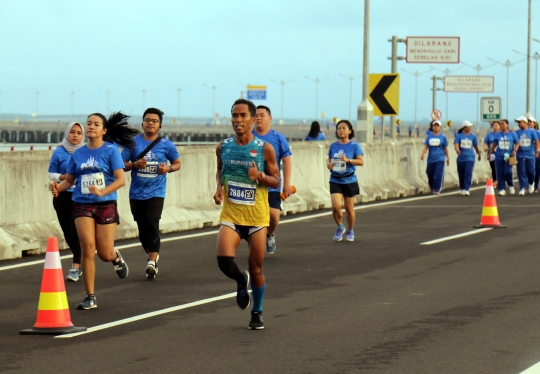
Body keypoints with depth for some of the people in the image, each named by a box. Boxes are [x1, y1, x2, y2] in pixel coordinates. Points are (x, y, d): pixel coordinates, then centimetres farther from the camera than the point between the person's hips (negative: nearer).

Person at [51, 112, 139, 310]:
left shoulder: (111, 150, -5)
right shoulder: (78, 154, 6)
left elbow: (120, 179, -12)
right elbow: (69, 180, 12)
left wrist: (102, 192, -28)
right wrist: (57, 188, -11)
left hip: (106, 205, -2)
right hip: (82, 205, 2)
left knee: (105, 254, 1)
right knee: (88, 248, -12)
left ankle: (116, 257, 41)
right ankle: (90, 297, -3)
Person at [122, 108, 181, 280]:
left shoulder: (166, 145, 1)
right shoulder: (133, 142, 2)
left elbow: (177, 163, 12)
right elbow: (122, 165, 4)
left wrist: (168, 168, -9)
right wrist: (135, 164, -16)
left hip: (156, 193, -2)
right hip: (136, 193, 2)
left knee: (152, 225, -18)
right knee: (142, 229, 10)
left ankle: (151, 263, -19)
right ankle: (152, 256, 33)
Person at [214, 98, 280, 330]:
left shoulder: (265, 149, -6)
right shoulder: (223, 147, 2)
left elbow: (276, 181, 0)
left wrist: (260, 176, -21)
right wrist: (219, 187, -1)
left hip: (257, 216, -1)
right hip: (231, 215, 1)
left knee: (256, 268, 5)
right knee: (224, 259, -21)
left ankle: (257, 313, 26)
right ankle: (241, 281, 14)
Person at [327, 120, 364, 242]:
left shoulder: (354, 146, -5)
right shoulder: (333, 146, 6)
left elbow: (361, 161, -11)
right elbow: (329, 159, 18)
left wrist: (348, 160, -26)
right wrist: (328, 164, -6)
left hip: (349, 180, -2)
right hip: (335, 180, 2)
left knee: (349, 208, 6)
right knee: (336, 206, -13)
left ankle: (350, 231, 28)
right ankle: (340, 227, 13)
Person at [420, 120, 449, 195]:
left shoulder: (442, 137, 1)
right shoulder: (429, 136, 5)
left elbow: (445, 148, 8)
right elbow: (426, 147, 0)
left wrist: (448, 158, 11)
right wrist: (423, 154, -17)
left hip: (440, 159, -2)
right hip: (431, 159, 2)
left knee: (438, 174, -16)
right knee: (430, 174, 11)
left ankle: (437, 190, -10)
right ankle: (432, 188, 35)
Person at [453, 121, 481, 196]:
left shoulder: (473, 136, 3)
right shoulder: (459, 136, -1)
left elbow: (476, 146, 16)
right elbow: (456, 144, -15)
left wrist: (479, 154, 27)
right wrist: (457, 150, -35)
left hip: (470, 158, -1)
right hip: (461, 158, 1)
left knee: (468, 173, -15)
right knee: (461, 175, 9)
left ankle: (466, 189, -16)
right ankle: (462, 189, 25)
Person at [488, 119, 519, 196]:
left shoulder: (512, 134, 4)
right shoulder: (497, 135, 10)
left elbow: (517, 143, 6)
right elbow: (493, 145, 17)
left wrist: (515, 150, -10)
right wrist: (490, 153, 15)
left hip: (508, 156, -3)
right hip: (499, 156, 3)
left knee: (508, 171, -14)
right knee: (500, 173, -1)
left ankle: (511, 185, 13)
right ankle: (502, 189, 5)